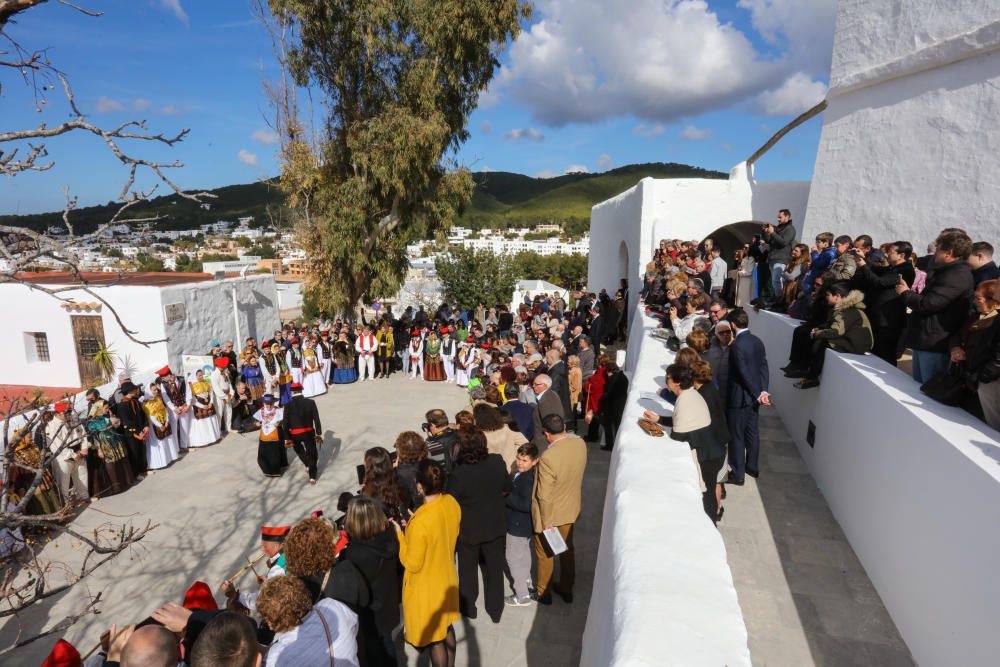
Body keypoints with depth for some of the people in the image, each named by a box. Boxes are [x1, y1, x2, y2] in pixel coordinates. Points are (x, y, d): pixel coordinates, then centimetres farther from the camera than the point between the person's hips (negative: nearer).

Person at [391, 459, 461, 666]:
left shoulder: (420, 522, -36)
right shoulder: (452, 503, -15)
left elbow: (412, 564, -23)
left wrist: (399, 535, -14)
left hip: (426, 587, -7)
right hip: (447, 578, 7)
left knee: (434, 638, 16)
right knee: (446, 627, 29)